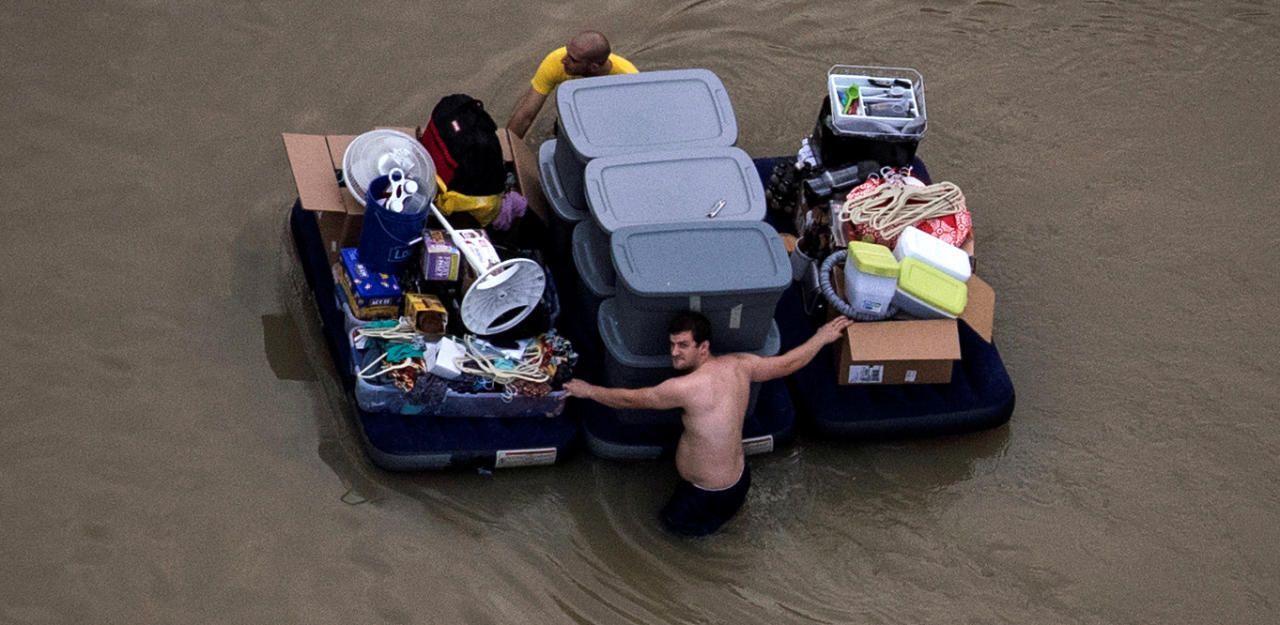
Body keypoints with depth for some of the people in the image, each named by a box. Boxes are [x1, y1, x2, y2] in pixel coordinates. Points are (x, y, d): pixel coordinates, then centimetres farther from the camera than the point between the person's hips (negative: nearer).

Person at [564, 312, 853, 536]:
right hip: (740, 478, 7)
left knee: (673, 520, 24)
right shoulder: (739, 366, -12)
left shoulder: (687, 387, -31)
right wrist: (822, 337, 21)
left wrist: (589, 391, 0)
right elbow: (787, 364, 3)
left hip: (711, 497, -7)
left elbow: (631, 399, -17)